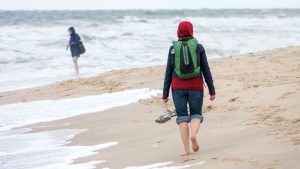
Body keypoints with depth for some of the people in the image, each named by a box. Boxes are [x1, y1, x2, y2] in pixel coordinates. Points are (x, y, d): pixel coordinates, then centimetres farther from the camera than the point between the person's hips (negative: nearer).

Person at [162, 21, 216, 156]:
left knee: (182, 116, 6)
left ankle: (186, 149, -5)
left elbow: (168, 73, 2)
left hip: (178, 86, 0)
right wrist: (212, 91, 5)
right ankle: (194, 134, -21)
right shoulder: (198, 47, 0)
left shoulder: (173, 48, 2)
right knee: (196, 114, 11)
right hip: (195, 86, 0)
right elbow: (206, 70, 0)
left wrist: (165, 94, 6)